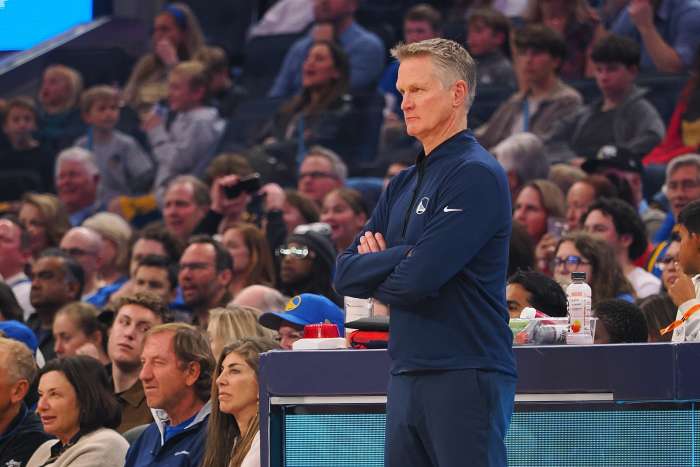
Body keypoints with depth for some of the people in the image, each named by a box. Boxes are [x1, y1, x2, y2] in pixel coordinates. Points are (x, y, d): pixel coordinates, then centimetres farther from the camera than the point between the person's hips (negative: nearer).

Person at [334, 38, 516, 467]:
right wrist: (403, 257, -7)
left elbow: (419, 278, -18)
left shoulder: (476, 175, -9)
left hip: (466, 379, -8)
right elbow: (345, 274, 11)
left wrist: (376, 275, 3)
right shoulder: (404, 185, 18)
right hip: (408, 379, 8)